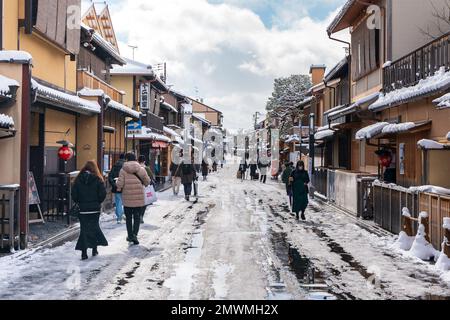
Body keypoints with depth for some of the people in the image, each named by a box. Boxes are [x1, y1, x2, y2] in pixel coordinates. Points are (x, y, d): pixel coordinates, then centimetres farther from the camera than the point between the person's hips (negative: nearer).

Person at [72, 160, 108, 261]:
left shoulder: (78, 180, -2)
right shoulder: (98, 179, -6)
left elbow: (74, 194, -3)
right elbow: (103, 194, -10)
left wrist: (79, 203, 11)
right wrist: (98, 202, 6)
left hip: (83, 208, 0)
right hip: (95, 208, 0)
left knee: (84, 229, 3)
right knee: (94, 228, 15)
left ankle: (84, 252, -3)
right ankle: (94, 249, 18)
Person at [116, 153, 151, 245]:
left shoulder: (123, 170, -5)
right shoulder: (141, 169, -2)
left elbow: (120, 183, -10)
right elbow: (147, 182, 3)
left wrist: (119, 188, 12)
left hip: (127, 198, 0)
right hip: (139, 198, 0)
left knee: (129, 218, 14)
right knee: (137, 217, 7)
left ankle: (130, 236, 18)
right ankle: (134, 234, -8)